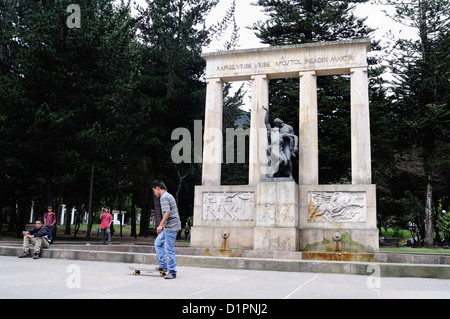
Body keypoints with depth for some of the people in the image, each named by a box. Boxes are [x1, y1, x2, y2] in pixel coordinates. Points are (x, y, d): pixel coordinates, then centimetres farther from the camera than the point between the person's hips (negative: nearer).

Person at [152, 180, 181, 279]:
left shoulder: (164, 197, -13)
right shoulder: (168, 195, 18)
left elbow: (167, 212, -24)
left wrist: (160, 225, -25)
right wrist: (162, 225, 28)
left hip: (171, 226, -11)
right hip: (168, 226, 11)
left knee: (169, 249, -5)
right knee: (158, 243, 17)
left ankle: (172, 272, 2)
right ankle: (163, 266, 20)